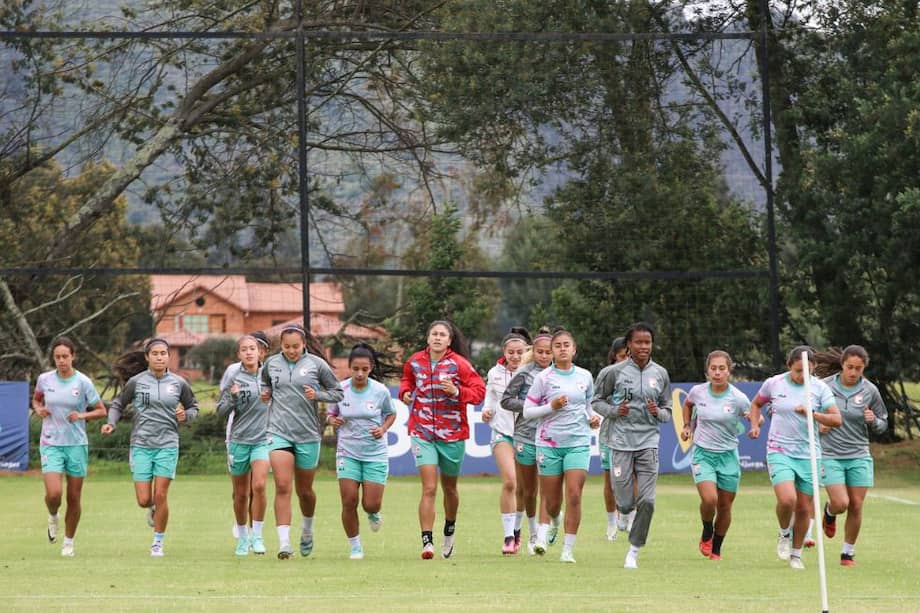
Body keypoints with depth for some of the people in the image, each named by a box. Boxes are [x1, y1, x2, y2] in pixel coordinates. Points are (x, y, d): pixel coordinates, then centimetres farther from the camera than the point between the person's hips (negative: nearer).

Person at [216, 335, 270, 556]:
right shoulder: (234, 380, -3)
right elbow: (220, 412, -5)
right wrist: (232, 398, -20)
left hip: (263, 440, 0)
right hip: (239, 441, 0)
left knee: (259, 485, -19)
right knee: (241, 494, 7)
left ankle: (257, 536, -10)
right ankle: (242, 538, 25)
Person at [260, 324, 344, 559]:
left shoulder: (316, 364, -2)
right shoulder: (271, 363, 5)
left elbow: (338, 392, 5)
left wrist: (317, 395, -12)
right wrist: (265, 392, 5)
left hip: (308, 434, 0)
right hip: (279, 432, 0)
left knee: (304, 491, 12)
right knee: (282, 487, -14)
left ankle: (307, 529, 41)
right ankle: (284, 542, -17)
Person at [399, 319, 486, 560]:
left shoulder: (459, 364, -7)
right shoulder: (415, 361, 2)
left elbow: (479, 391, -8)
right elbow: (408, 379, 23)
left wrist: (457, 391, -24)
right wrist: (405, 391, 2)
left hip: (452, 434, 0)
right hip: (423, 433, 0)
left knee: (449, 488, 16)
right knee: (429, 489, -12)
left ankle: (449, 532, 41)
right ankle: (427, 541, -14)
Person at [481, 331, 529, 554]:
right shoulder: (495, 373, 7)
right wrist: (486, 411, -2)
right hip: (502, 432, 0)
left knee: (523, 486, 5)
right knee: (509, 481, -18)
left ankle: (517, 529, 28)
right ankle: (508, 535, -13)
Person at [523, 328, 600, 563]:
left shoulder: (585, 376, 7)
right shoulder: (544, 377, -2)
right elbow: (527, 411, -1)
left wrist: (593, 418, 2)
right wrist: (551, 407, -15)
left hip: (578, 442, 1)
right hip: (549, 442, -1)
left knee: (574, 496, -12)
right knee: (552, 501, 2)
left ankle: (568, 550, -5)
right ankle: (545, 528, 35)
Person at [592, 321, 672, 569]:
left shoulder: (660, 374, 7)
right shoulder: (614, 372, -1)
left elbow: (668, 411, 15)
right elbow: (597, 401, 9)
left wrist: (658, 412, -8)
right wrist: (614, 411, -10)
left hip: (649, 442, 2)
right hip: (621, 441, -2)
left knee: (647, 501, -9)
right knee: (625, 501, -3)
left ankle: (633, 552, 6)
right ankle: (623, 511, 37)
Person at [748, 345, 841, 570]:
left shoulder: (820, 388, -2)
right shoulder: (773, 384, -1)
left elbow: (836, 419, -9)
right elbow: (756, 403, 20)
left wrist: (811, 414, -24)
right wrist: (755, 425, 3)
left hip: (808, 454, 1)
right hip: (779, 452, -1)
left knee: (804, 508, 5)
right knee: (787, 499, -22)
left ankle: (796, 554, 24)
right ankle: (784, 534, 9)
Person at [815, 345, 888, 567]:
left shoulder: (870, 390, -2)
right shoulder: (824, 386, -6)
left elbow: (883, 425, 9)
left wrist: (874, 421, -13)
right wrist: (816, 424, -9)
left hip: (859, 456, 2)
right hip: (830, 455, -2)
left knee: (856, 506, -1)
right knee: (841, 503, -13)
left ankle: (848, 552, 16)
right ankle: (829, 512, 25)